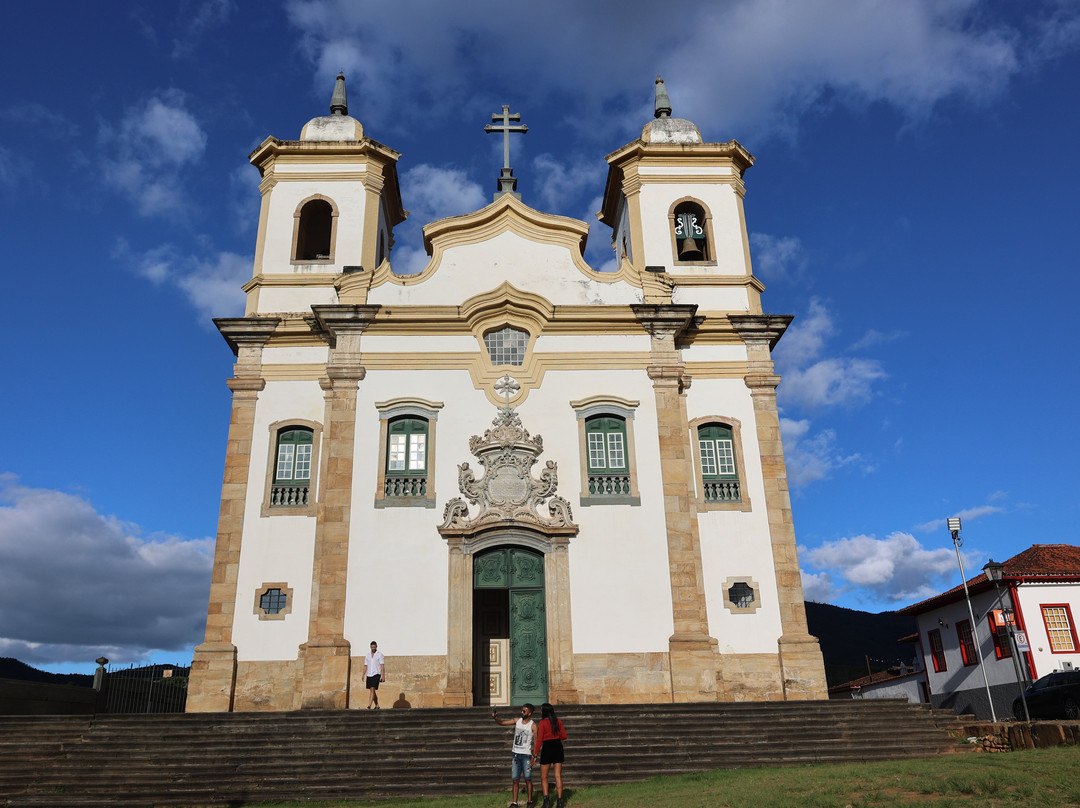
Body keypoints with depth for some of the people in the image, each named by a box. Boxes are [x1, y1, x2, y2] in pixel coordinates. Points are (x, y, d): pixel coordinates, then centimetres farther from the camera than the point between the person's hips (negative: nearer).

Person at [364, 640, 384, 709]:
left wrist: (383, 675, -14)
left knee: (372, 690, -16)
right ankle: (377, 705, 20)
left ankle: (369, 706, -21)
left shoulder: (380, 654, -1)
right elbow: (365, 666, 13)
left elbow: (382, 666, -6)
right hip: (369, 675, 5)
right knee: (372, 691, 9)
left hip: (376, 674, -5)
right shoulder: (368, 655, 12)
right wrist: (363, 675, 4)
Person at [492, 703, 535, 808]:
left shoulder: (533, 725, -7)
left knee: (528, 779, 0)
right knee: (515, 779, 4)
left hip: (526, 755, -4)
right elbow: (502, 722, 4)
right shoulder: (517, 720, 6)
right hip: (516, 754, 4)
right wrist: (495, 717, -16)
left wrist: (534, 757, -13)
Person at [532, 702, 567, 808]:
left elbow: (539, 740, -13)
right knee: (558, 776, 7)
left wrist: (535, 755, -10)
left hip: (547, 748, -4)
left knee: (544, 777, 8)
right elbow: (564, 736, 4)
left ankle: (546, 799, -6)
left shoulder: (542, 723, -10)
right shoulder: (558, 721, 2)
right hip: (558, 747, 4)